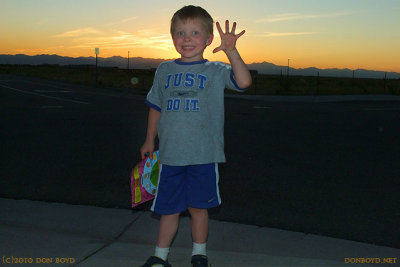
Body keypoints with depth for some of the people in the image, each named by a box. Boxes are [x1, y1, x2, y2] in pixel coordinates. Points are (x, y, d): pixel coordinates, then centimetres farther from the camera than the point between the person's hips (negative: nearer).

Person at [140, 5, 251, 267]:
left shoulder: (215, 71, 0)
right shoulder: (164, 70, 9)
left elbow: (244, 81, -19)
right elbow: (156, 108, 17)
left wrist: (231, 51, -28)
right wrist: (150, 140, 19)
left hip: (204, 155, -2)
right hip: (170, 155, 2)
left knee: (198, 207, 8)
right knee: (168, 209, 10)